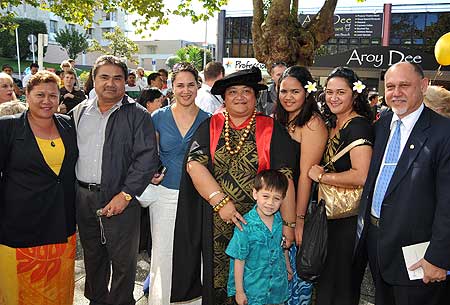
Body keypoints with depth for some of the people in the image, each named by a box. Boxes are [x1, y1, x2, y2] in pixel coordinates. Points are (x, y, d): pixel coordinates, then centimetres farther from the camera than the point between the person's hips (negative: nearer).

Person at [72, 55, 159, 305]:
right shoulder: (79, 112, 10)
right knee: (92, 255, 20)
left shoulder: (137, 115, -5)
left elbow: (147, 157, -12)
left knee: (123, 261, 5)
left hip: (121, 198, -4)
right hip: (82, 196, 5)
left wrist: (125, 194, -18)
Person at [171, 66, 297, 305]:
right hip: (216, 222, 2)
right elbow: (194, 164, -8)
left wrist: (288, 224, -10)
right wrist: (221, 202, -17)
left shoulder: (271, 130, -1)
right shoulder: (210, 127, 4)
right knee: (217, 278, 12)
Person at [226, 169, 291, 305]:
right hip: (253, 289, -4)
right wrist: (239, 291, -11)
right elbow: (239, 260, -15)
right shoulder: (245, 226, -22)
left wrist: (288, 269, 21)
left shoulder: (282, 222, -9)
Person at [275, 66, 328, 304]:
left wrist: (299, 218, -18)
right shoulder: (279, 120, 9)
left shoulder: (312, 124, -15)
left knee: (297, 267, 6)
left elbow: (305, 175, -19)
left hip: (300, 205, -7)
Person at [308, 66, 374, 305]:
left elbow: (361, 176, -27)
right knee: (326, 277, 22)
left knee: (341, 285, 7)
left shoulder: (358, 125, -17)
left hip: (349, 217, -9)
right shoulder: (333, 125, 10)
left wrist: (321, 176, -17)